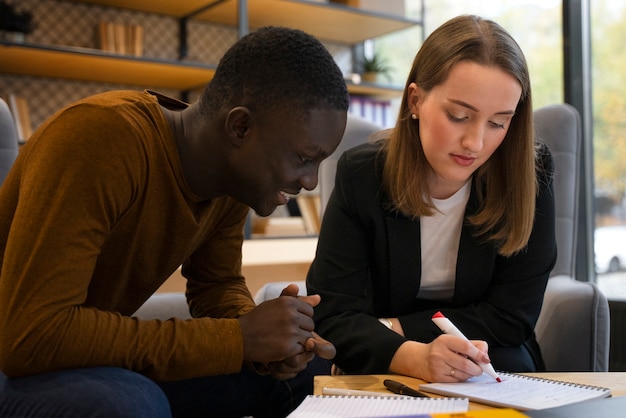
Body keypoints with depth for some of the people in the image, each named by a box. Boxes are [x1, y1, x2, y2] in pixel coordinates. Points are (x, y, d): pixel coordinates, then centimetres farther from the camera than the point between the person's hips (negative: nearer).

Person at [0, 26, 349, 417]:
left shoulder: (237, 178, -6)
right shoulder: (102, 136, -29)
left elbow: (217, 285, 8)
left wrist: (265, 340, -16)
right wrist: (238, 338, -31)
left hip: (108, 357, 7)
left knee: (307, 367, 0)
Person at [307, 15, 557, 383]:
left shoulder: (529, 177, -12)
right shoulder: (361, 175, -12)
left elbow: (511, 316, -10)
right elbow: (332, 315, -17)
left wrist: (392, 328, -14)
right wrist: (416, 357, -36)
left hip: (495, 374, -1)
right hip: (379, 377, 1)